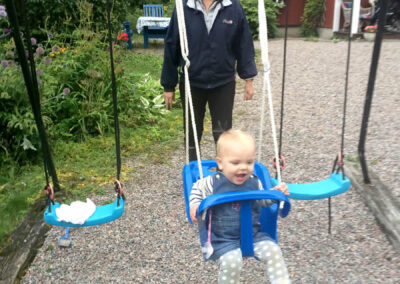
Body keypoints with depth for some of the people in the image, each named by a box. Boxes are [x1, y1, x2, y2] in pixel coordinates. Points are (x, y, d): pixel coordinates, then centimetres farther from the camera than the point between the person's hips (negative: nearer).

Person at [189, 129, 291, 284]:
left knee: (273, 251, -18)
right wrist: (194, 205, -5)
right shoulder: (213, 183, -9)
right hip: (223, 239, -3)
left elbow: (263, 201, 20)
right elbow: (197, 189, 12)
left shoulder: (255, 183, 1)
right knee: (232, 261, -26)